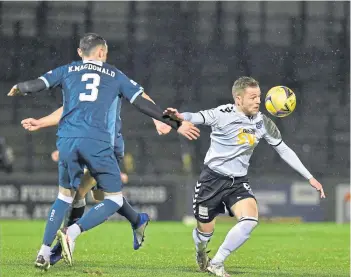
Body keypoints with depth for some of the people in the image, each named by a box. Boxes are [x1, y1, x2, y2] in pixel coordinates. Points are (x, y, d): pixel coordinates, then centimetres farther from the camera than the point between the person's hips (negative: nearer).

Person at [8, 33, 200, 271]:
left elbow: (35, 85, 11)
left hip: (67, 140, 3)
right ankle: (72, 233, -14)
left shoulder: (67, 71, 18)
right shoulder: (115, 76, 16)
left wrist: (18, 89, 35)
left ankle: (44, 251, 12)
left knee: (65, 195, 21)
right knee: (114, 199, 7)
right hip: (98, 143, -3)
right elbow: (144, 104, 13)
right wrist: (176, 124, 19)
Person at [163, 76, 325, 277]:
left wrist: (310, 178, 6)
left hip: (238, 182, 3)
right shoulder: (224, 114, -16)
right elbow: (199, 118, -34)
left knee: (250, 220, -22)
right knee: (206, 231, 5)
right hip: (213, 178, -3)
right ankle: (201, 252, 45)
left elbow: (284, 150, 8)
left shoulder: (263, 123, -1)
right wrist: (179, 116, -58)